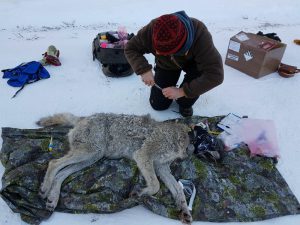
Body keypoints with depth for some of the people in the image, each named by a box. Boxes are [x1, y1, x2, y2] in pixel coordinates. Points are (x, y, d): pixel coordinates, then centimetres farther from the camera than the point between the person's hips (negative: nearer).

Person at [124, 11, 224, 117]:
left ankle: (185, 103, -5)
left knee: (199, 72, -36)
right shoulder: (151, 30, -36)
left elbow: (215, 74, -44)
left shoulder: (199, 34, -43)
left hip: (192, 62, -1)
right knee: (158, 104, -2)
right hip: (165, 65, 2)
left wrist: (183, 91, -44)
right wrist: (144, 70, -36)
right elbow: (130, 48, -19)